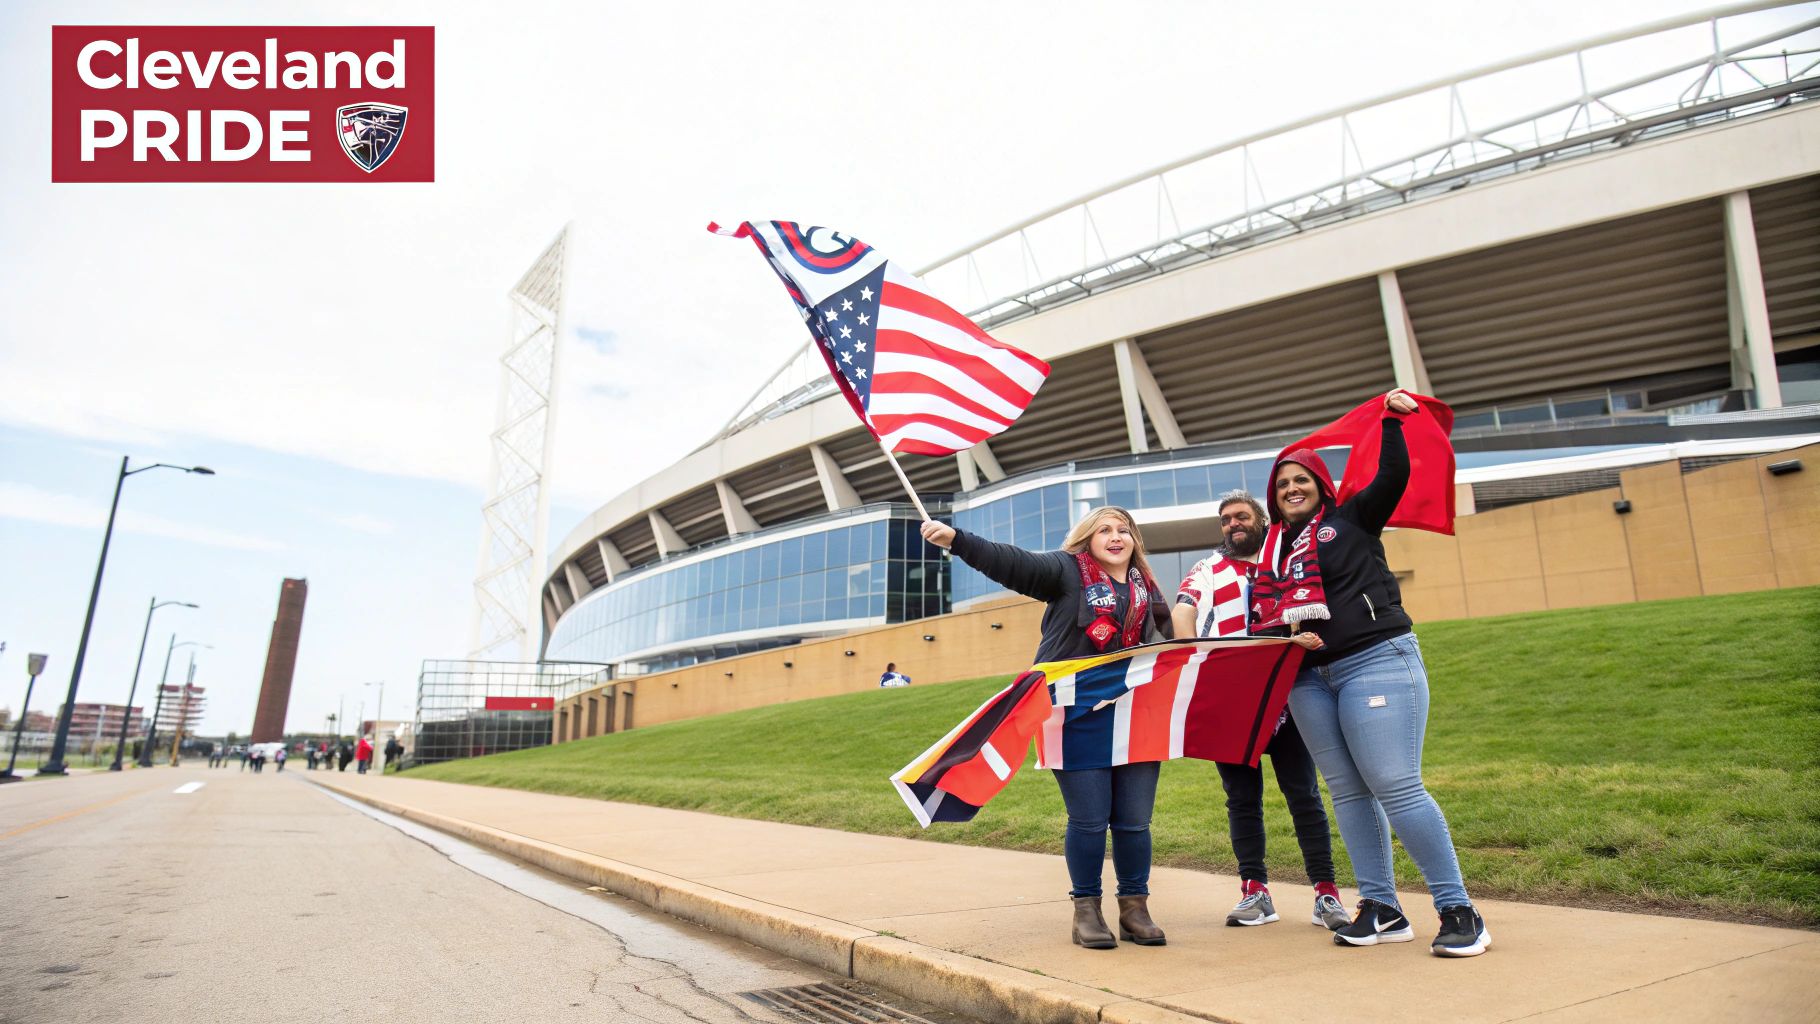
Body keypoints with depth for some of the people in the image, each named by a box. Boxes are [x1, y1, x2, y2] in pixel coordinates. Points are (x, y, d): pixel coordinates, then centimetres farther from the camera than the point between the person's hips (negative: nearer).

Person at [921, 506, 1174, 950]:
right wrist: (957, 539, -24)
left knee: (1134, 820, 7)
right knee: (1089, 819, 0)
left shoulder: (1149, 591, 16)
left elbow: (1169, 649, 24)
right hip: (1077, 717, -4)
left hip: (1134, 718, 4)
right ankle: (1086, 909, 17)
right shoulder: (1067, 571, 2)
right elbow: (1011, 562, -12)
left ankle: (1135, 908, 23)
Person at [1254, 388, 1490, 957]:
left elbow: (1394, 475, -5)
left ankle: (1460, 911, 0)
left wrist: (1392, 419, -1)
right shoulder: (1273, 548, 16)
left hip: (1376, 660, -5)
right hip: (1310, 679, 5)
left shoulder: (1352, 518, 7)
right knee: (1348, 792, 6)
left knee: (1396, 787, -10)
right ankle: (1381, 910, 13)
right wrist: (1286, 635, -8)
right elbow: (1264, 616, 11)